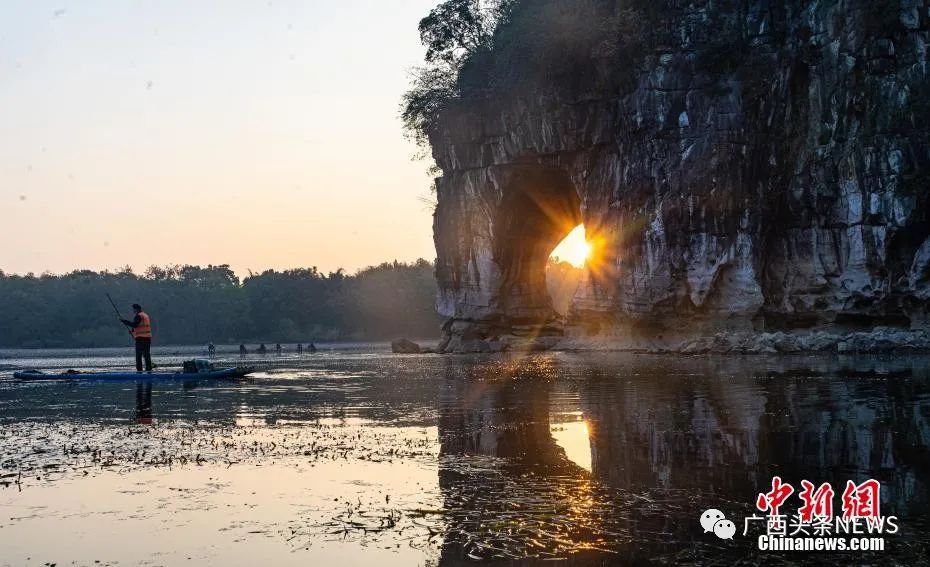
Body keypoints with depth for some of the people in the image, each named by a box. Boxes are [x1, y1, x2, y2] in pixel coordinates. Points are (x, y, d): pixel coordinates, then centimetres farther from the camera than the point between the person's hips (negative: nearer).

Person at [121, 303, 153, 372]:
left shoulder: (138, 316, -9)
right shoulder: (146, 315, 19)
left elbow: (134, 324, -20)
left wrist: (125, 322, -14)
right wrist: (133, 330, 22)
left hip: (140, 338, -8)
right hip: (148, 337, 8)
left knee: (138, 355, -6)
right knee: (147, 355, 10)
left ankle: (139, 370, -10)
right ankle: (149, 369, 8)